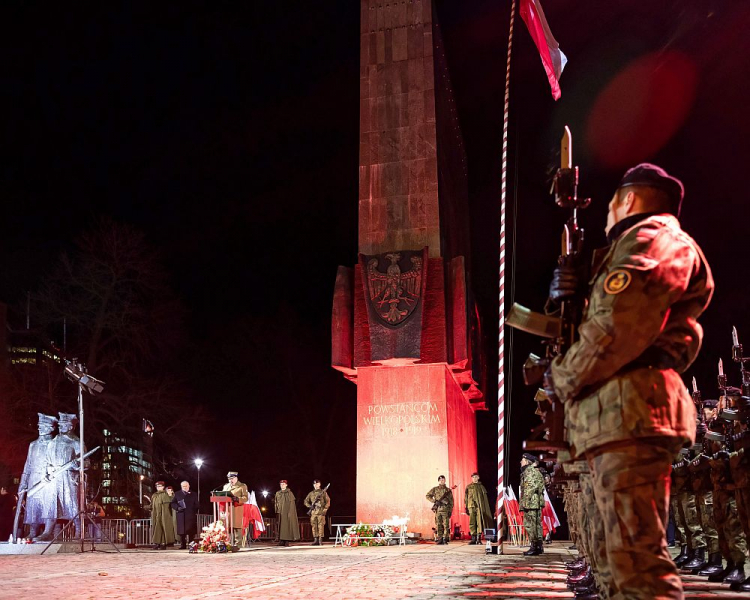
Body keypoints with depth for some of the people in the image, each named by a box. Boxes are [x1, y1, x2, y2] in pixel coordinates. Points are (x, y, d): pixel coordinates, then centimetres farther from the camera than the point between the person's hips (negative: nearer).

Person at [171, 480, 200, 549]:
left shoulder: (193, 495, 13)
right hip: (181, 516, 0)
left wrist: (195, 511, -2)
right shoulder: (177, 494, 14)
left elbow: (196, 505, 13)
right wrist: (177, 507, -8)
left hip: (191, 516, 0)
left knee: (191, 532, -3)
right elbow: (173, 503, 10)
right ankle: (182, 545, 5)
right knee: (182, 532, -2)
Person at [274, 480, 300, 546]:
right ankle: (281, 540, 0)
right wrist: (277, 512, 4)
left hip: (287, 511, -4)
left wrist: (290, 512, -12)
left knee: (287, 525, -7)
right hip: (280, 512, 4)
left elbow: (292, 503, -4)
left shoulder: (289, 493, 1)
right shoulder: (278, 493, 13)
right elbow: (276, 503, 13)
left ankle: (287, 541, -6)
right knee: (281, 525, 0)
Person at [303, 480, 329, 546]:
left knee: (321, 526, -8)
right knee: (314, 526, 3)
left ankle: (320, 541, -6)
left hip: (321, 512, -4)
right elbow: (306, 501, 17)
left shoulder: (323, 492, 5)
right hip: (313, 512, 4)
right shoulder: (311, 493, 15)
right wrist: (310, 506, -2)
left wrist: (325, 509, -8)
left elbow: (328, 501, 2)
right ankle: (315, 540, 8)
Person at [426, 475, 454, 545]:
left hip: (445, 510, -1)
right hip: (437, 510, 1)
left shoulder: (448, 490, 9)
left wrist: (450, 511, -1)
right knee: (438, 525, 1)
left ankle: (445, 539, -2)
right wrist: (435, 501, -5)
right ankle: (440, 539, 6)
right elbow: (428, 496, 8)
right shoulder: (435, 489, 11)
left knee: (446, 525, -6)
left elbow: (451, 501, 7)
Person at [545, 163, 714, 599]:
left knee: (637, 558, -14)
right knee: (619, 559, 12)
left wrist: (562, 379, -5)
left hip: (628, 411, -11)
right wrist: (568, 295, 5)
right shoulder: (627, 249, 31)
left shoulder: (653, 237, -3)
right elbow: (598, 320, 26)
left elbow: (619, 327, -18)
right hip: (615, 416, 11)